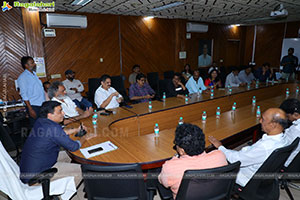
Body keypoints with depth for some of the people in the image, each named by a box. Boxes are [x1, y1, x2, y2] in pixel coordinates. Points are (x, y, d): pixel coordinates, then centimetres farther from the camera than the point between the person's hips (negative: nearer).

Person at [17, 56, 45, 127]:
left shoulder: (34, 74, 15)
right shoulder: (22, 77, -8)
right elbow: (24, 95, -13)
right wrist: (30, 109, -17)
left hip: (42, 105, 7)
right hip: (33, 106, -7)